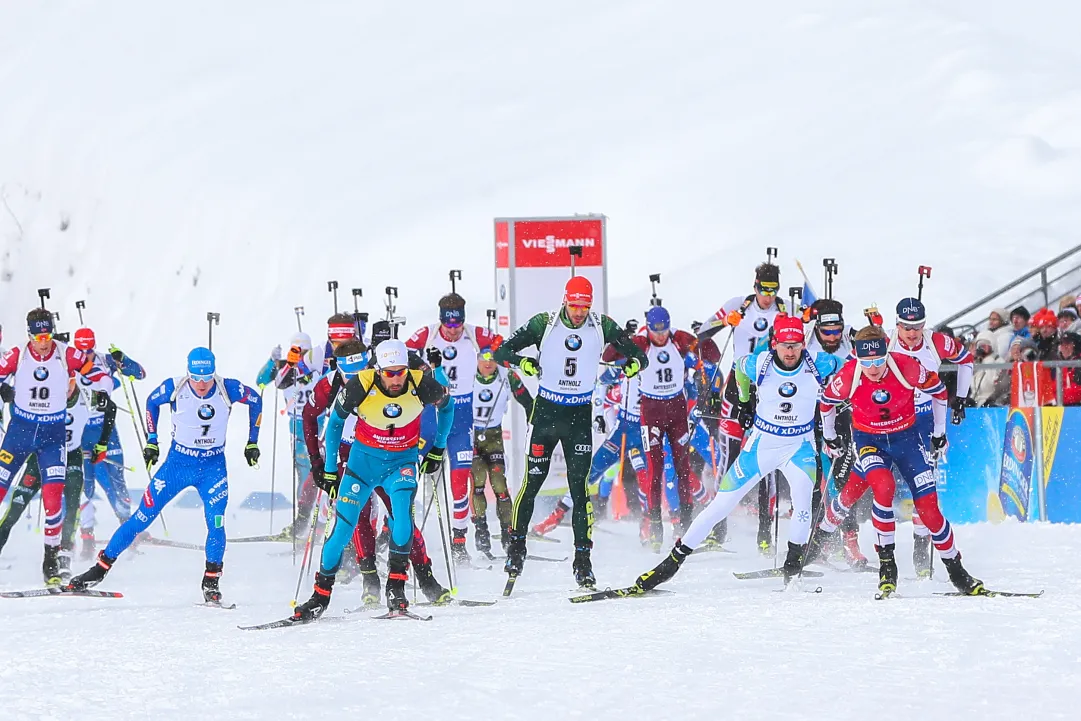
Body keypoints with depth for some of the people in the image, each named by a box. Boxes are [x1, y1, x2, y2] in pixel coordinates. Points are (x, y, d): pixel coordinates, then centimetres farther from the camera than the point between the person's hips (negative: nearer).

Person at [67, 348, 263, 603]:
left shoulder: (228, 389, -16)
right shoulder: (175, 388, -16)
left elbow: (255, 399, 4)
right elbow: (152, 402, 6)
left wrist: (252, 442, 4)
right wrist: (151, 441, 5)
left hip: (213, 467, 0)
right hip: (178, 463, 0)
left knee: (215, 522, -18)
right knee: (143, 517, -1)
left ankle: (211, 583, -4)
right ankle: (101, 567, 8)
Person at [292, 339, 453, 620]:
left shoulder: (422, 385, -21)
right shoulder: (360, 386, -22)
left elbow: (447, 406, 4)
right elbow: (335, 421, -3)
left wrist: (438, 448, 10)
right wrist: (329, 468, 0)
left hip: (403, 461, 0)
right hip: (364, 459, 0)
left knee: (401, 516, -26)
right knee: (343, 525, -7)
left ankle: (396, 585, -12)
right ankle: (321, 594, 6)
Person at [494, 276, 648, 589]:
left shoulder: (602, 327, -4)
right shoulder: (544, 324, -8)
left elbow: (638, 354, 2)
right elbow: (502, 352, -7)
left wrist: (634, 363, -23)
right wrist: (522, 361, -29)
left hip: (580, 414, 1)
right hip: (546, 410, -1)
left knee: (580, 486, -4)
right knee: (532, 482, 2)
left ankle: (583, 560, -1)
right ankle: (516, 547, 19)